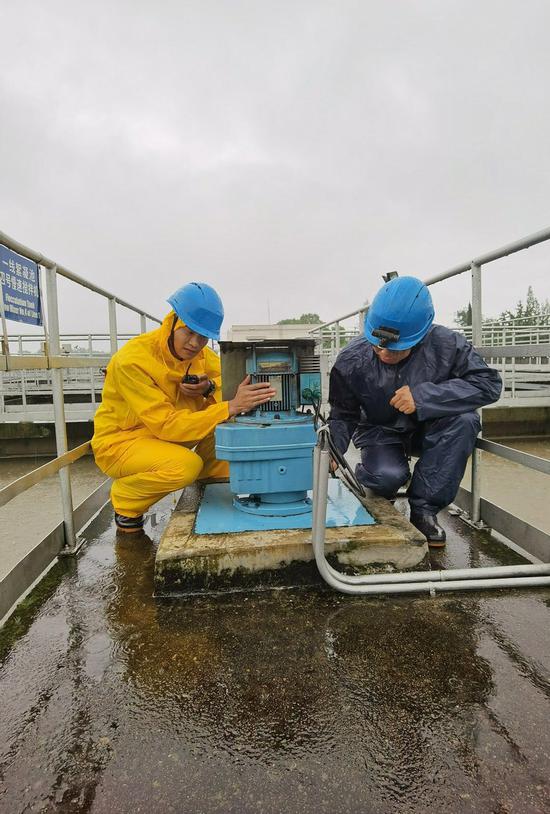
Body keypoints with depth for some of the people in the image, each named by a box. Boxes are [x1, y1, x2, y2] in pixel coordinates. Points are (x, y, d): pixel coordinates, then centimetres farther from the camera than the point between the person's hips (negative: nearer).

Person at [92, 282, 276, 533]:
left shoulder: (198, 352, -5)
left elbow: (235, 383, -4)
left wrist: (210, 388, -27)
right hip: (120, 442, -5)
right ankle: (126, 501, -5)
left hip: (166, 437, 6)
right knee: (185, 465, -34)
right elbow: (166, 424, -31)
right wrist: (230, 407, -41)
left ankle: (208, 475, 5)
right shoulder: (132, 360, -26)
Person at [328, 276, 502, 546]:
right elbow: (343, 415, -13)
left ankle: (424, 508, -15)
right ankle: (366, 473, 10)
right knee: (388, 476, -34)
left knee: (464, 420, -31)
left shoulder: (446, 345, -22)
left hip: (427, 430, 2)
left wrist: (423, 395, -34)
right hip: (380, 432, -2)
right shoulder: (352, 361, -20)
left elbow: (488, 383, -24)